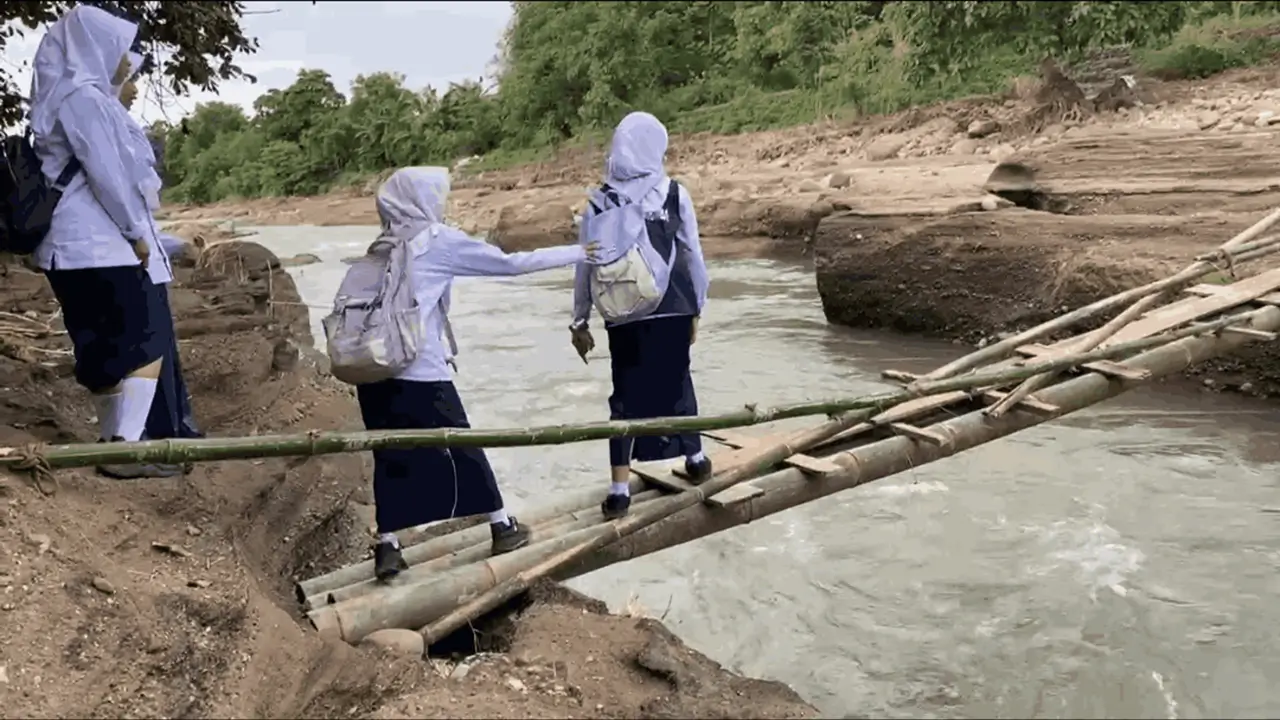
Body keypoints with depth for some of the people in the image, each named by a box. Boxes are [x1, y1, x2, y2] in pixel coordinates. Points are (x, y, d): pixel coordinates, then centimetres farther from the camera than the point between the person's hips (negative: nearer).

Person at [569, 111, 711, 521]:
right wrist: (697, 306, 14)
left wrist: (580, 321, 8)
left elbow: (586, 265, -1)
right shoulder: (674, 195, -4)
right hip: (674, 310, 0)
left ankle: (620, 489, 2)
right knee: (677, 381, 19)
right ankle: (695, 457, 37)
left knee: (626, 393, 7)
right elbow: (693, 255, 1)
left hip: (624, 315, 0)